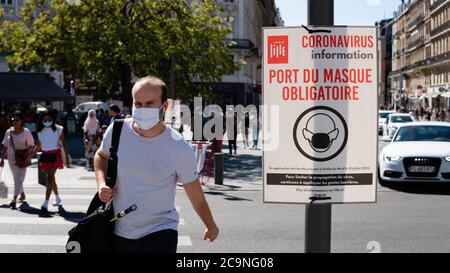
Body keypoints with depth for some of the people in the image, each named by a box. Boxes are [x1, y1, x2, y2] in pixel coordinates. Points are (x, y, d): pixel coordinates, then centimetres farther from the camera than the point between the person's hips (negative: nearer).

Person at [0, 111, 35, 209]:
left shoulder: (26, 132, -6)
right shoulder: (8, 132, 6)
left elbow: (31, 146, -4)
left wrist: (28, 156, -16)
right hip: (11, 159, 5)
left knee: (18, 179, -11)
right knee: (17, 179, 17)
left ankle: (14, 199, -17)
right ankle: (22, 195, 35)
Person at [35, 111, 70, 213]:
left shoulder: (58, 129, -4)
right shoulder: (40, 131, 6)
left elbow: (64, 144, -1)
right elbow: (38, 146, 15)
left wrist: (67, 158, -5)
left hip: (55, 155, -5)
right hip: (45, 156, 5)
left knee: (50, 177, -15)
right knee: (51, 178, 14)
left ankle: (46, 203, -20)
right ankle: (57, 198, 35)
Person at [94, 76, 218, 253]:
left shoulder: (179, 148, -16)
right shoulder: (117, 131, -8)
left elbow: (196, 197, -3)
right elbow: (101, 156, 15)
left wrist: (211, 226, 9)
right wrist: (102, 183, -3)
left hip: (160, 234, -3)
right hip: (119, 232, 4)